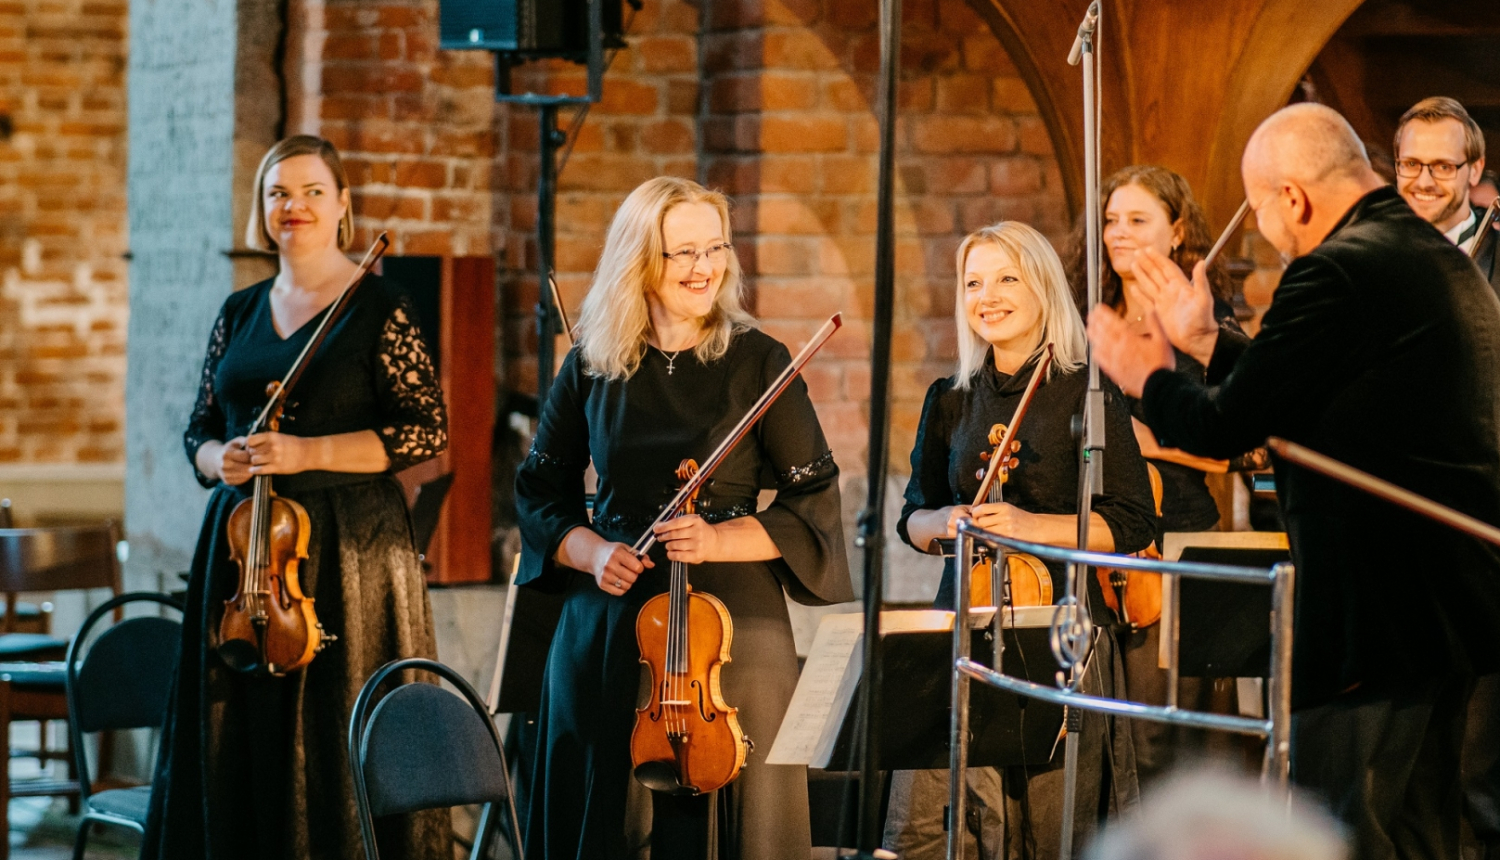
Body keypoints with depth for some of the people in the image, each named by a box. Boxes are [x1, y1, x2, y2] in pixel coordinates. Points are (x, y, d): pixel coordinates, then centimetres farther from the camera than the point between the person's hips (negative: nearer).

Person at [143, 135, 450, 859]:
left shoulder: (379, 308, -3)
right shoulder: (239, 313, 13)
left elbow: (428, 433, -8)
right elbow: (199, 429, 20)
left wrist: (308, 453, -16)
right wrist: (219, 458, -4)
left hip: (347, 549, -5)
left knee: (341, 740, -6)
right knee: (235, 740, 4)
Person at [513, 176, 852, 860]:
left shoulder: (757, 363, -2)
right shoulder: (590, 369, 4)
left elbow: (815, 501, -2)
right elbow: (540, 491, 14)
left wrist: (720, 540, -16)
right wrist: (589, 550, -5)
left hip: (732, 622, -2)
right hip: (608, 622, 2)